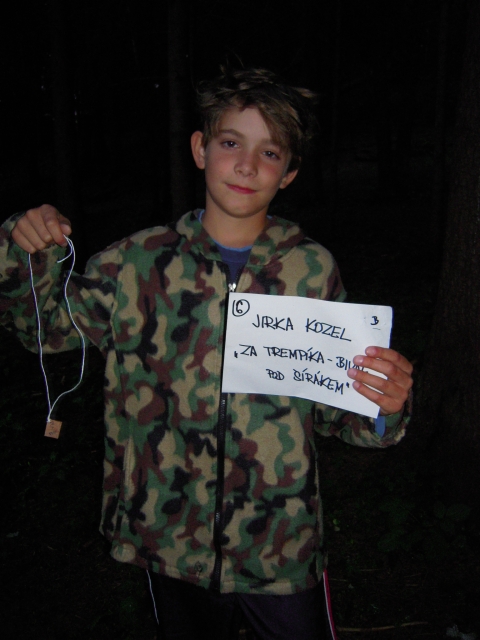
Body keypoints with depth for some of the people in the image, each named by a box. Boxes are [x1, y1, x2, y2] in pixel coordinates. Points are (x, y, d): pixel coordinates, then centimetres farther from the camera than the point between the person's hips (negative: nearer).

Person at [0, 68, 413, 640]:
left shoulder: (311, 270, -8)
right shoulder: (140, 262, -7)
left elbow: (332, 407, -1)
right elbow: (46, 324, 7)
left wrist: (381, 406, -22)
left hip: (281, 544, 0)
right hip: (171, 539, 1)